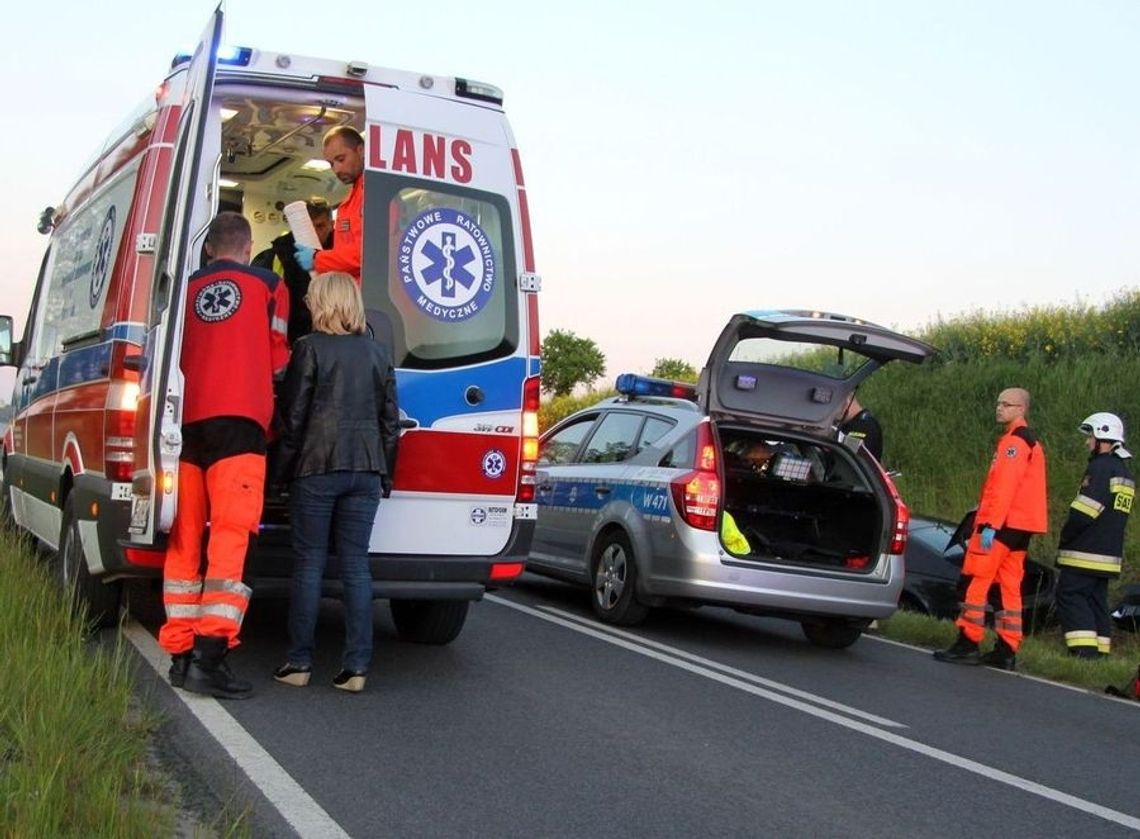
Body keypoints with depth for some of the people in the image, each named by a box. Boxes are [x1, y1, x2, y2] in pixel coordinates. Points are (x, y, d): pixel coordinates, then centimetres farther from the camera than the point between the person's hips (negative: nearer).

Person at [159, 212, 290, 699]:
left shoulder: (187, 288, 19)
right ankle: (209, 654, -18)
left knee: (185, 539, 8)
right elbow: (278, 361, 14)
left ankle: (181, 653, 10)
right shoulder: (268, 285, 11)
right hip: (238, 420, -4)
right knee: (229, 537, -9)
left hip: (187, 420, 4)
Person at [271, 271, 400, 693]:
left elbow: (293, 414, -4)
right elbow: (390, 419, 11)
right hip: (365, 470, 4)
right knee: (356, 564, 4)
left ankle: (299, 662, 6)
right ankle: (356, 666, 2)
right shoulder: (377, 352, 10)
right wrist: (385, 473, 18)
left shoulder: (310, 347, -4)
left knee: (309, 563, 3)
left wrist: (287, 465, 6)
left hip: (317, 468, -4)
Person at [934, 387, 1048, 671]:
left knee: (978, 580, -7)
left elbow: (1005, 487, -20)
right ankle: (1007, 650, 10)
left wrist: (990, 525, -23)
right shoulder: (1030, 441, 19)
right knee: (1010, 586, 9)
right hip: (1021, 525, 10)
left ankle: (968, 643, -7)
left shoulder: (1014, 440, -12)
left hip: (1003, 523, -10)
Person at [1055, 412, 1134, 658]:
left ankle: (1084, 648, -15)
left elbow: (1083, 512, -20)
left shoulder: (1100, 467, -13)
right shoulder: (1123, 471, 18)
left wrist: (1064, 539, -7)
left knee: (1069, 595, -7)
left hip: (1086, 553, -9)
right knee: (1096, 599, 12)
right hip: (1110, 553, 9)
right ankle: (1100, 650, 11)